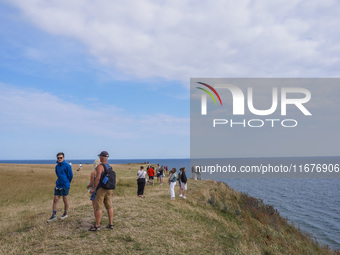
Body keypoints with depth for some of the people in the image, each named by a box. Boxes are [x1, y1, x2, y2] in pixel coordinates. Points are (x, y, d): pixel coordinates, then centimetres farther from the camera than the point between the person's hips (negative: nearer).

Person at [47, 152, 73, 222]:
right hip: (58, 185, 6)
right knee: (55, 199, 3)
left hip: (65, 185, -6)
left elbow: (71, 175, -5)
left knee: (65, 200, 6)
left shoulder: (67, 166, -11)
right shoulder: (57, 166, 9)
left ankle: (65, 214, 21)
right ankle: (54, 216, 8)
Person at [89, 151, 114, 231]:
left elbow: (98, 178, -22)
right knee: (109, 206, 9)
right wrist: (111, 190, 24)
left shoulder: (100, 166, -12)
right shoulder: (109, 167, 13)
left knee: (98, 207, -5)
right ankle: (110, 224, 12)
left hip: (101, 189, -8)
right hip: (108, 189, 8)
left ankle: (97, 226, -3)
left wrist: (94, 188, -16)